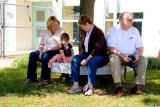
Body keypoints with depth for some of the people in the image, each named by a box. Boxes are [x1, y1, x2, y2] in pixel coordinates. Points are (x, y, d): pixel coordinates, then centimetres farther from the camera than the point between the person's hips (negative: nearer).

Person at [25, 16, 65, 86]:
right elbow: (41, 44, 14)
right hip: (45, 51, 7)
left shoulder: (61, 31, -3)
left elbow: (61, 46, -14)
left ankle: (46, 79, -32)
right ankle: (32, 77, -9)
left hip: (57, 52, -7)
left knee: (45, 55, -35)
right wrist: (41, 52, -7)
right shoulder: (46, 32, 16)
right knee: (32, 55, -15)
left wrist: (49, 49, -21)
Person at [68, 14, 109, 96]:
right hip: (87, 54, 8)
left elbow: (98, 48, -23)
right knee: (74, 59, -17)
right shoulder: (86, 32, 12)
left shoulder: (98, 32, -13)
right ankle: (76, 86, -18)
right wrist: (82, 55, 4)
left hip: (100, 56, -7)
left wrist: (87, 59, -26)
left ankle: (90, 88, -37)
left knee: (91, 61, -39)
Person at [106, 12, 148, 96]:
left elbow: (140, 47, 6)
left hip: (132, 57, 4)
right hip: (118, 57, -3)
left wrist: (137, 55, -17)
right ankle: (118, 86, -33)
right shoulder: (113, 31, -3)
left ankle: (136, 86, -22)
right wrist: (122, 55, -28)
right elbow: (110, 48, -13)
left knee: (144, 60, -23)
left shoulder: (135, 31, 9)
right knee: (114, 58, -36)